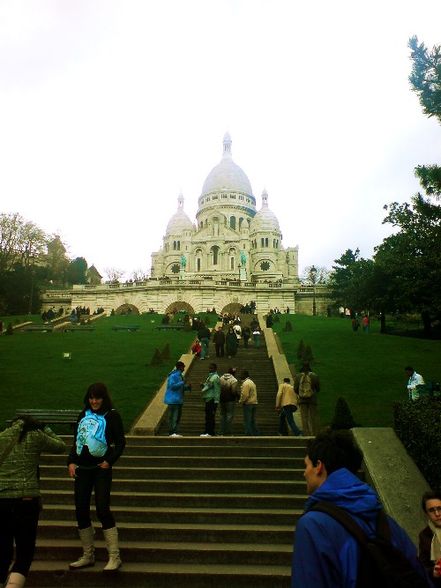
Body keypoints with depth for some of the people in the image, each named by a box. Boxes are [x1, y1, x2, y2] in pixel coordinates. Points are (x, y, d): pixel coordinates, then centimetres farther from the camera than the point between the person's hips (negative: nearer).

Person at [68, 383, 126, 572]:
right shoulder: (83, 414, 10)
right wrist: (71, 461, 3)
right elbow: (76, 441, 14)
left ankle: (114, 557, 2)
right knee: (81, 511, 8)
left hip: (101, 468, -5)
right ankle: (88, 556, 25)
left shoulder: (111, 415, -4)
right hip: (82, 468, 6)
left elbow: (120, 442, -4)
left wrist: (110, 461, -15)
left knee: (102, 509, -10)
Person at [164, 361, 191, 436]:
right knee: (173, 416, -9)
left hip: (178, 400, 10)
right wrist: (182, 383, -19)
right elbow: (172, 386, -22)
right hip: (173, 399, -10)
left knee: (178, 416, 11)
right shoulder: (173, 375, -13)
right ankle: (171, 433, -6)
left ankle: (176, 432, 16)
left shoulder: (180, 375, 17)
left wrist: (187, 387, 7)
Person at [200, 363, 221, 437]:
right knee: (207, 416, 12)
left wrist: (216, 400, -19)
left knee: (211, 416, -8)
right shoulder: (209, 376, 20)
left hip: (212, 399, -10)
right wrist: (203, 385, 9)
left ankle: (211, 432, -6)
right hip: (208, 398, 10)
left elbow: (217, 389, -15)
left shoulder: (215, 377, -9)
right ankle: (207, 431, 18)